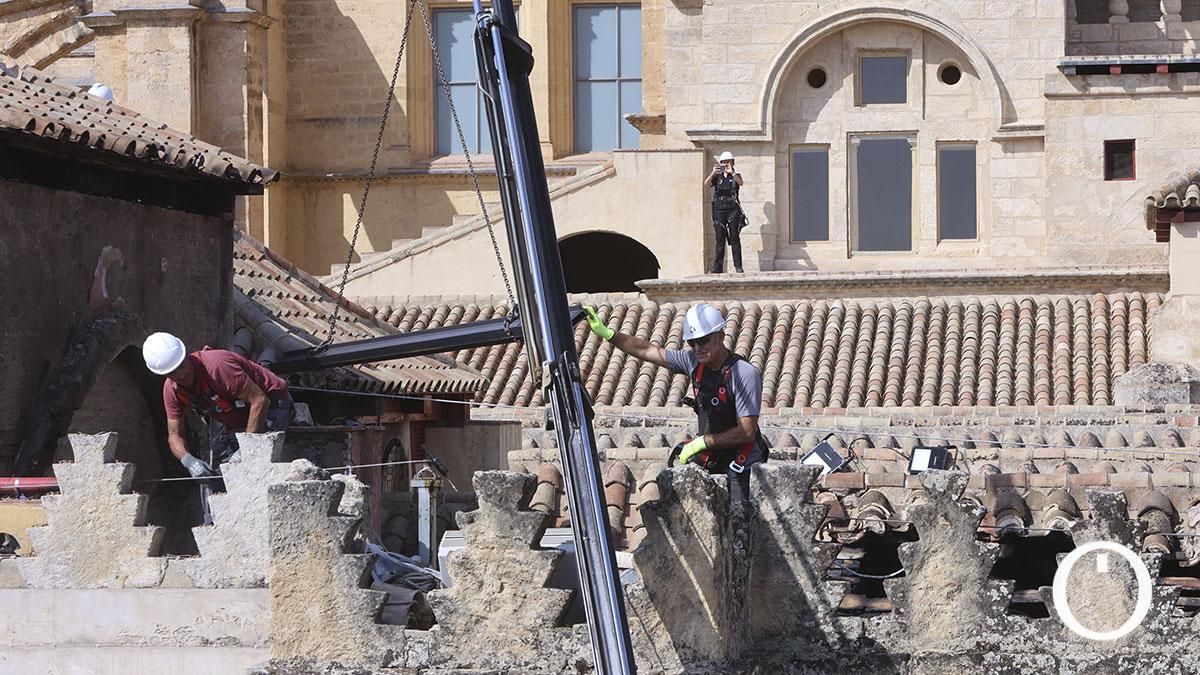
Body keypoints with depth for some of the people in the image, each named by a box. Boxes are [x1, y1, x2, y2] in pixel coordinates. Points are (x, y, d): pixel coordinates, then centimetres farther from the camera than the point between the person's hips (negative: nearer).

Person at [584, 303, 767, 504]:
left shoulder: (745, 374, -17)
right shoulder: (694, 362, 4)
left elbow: (747, 432, -19)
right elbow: (647, 351, 12)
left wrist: (702, 442, -15)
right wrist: (606, 333, 7)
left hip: (743, 469, -7)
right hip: (713, 465, 7)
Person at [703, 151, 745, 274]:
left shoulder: (735, 176, 9)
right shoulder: (717, 177, 13)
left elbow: (740, 183, -13)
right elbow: (706, 184, -4)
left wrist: (732, 173, -29)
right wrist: (713, 173, -20)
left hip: (733, 209, -2)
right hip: (719, 209, 2)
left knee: (735, 238, -5)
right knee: (720, 239, 0)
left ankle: (738, 266, -6)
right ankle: (717, 267, -1)